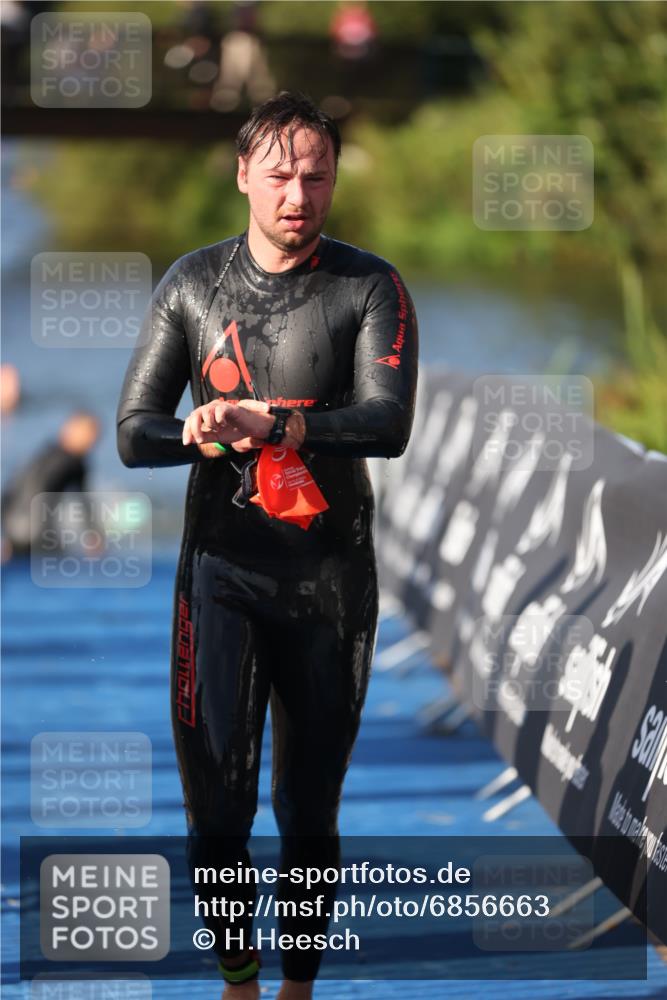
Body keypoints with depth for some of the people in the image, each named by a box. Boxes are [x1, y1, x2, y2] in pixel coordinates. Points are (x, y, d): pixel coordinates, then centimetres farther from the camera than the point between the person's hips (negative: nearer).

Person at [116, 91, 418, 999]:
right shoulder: (193, 284, 5)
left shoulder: (368, 287, -2)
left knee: (310, 811, 7)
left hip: (330, 578, 0)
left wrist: (262, 421, -26)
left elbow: (388, 425, -16)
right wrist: (211, 440, -18)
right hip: (222, 570, 1)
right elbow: (135, 433, 3)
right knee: (217, 805, -7)